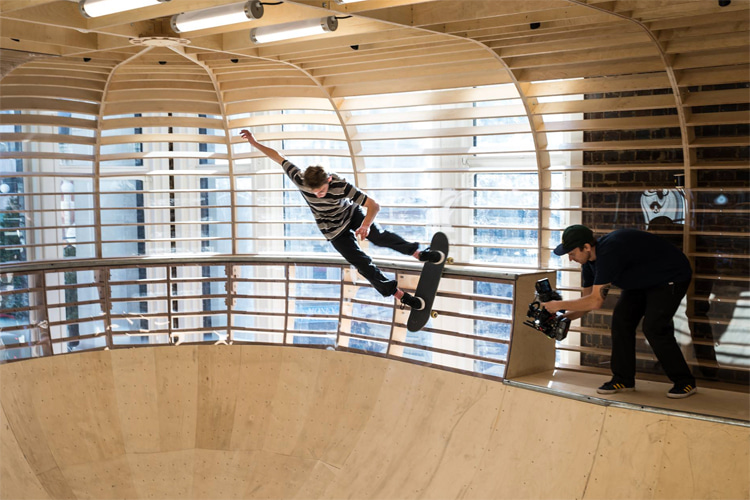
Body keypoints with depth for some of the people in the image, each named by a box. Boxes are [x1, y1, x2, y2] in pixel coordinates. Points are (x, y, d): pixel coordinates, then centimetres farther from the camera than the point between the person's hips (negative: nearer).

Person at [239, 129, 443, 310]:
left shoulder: (341, 186, -36)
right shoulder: (300, 179, -31)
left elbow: (374, 205, -37)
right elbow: (278, 157, -17)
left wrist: (366, 224, -55)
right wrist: (254, 142, -19)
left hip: (351, 213, -1)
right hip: (334, 230, 1)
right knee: (363, 263, -3)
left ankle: (418, 253, 21)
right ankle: (401, 296, 6)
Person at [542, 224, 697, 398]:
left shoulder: (608, 254, -36)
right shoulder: (589, 261, -5)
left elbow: (596, 301, -37)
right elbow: (587, 300, 3)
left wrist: (559, 305, -28)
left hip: (671, 278, -9)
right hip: (641, 281, 9)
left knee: (654, 328, -18)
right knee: (621, 320, -2)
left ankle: (685, 382, -3)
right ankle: (623, 379, 7)